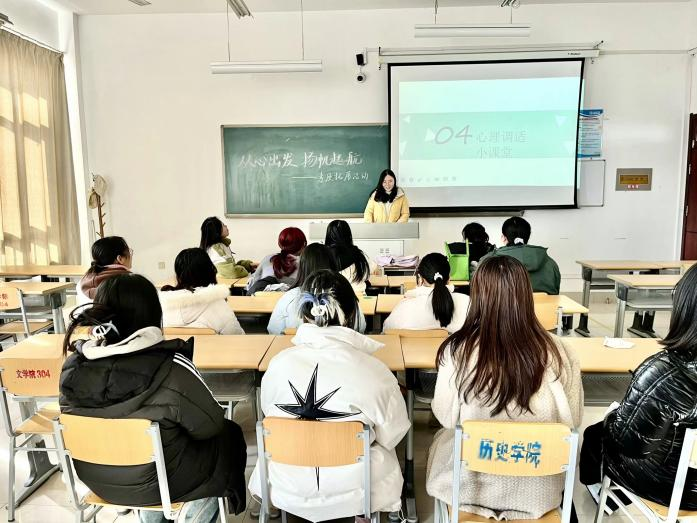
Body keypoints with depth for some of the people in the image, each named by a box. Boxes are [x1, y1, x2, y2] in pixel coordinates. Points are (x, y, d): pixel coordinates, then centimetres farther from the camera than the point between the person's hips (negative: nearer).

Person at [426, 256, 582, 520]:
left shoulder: (458, 350, -24)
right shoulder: (557, 352, -20)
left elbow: (446, 418, -10)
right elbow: (572, 420, -5)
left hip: (471, 484, -1)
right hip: (538, 490, 2)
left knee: (440, 441, 31)